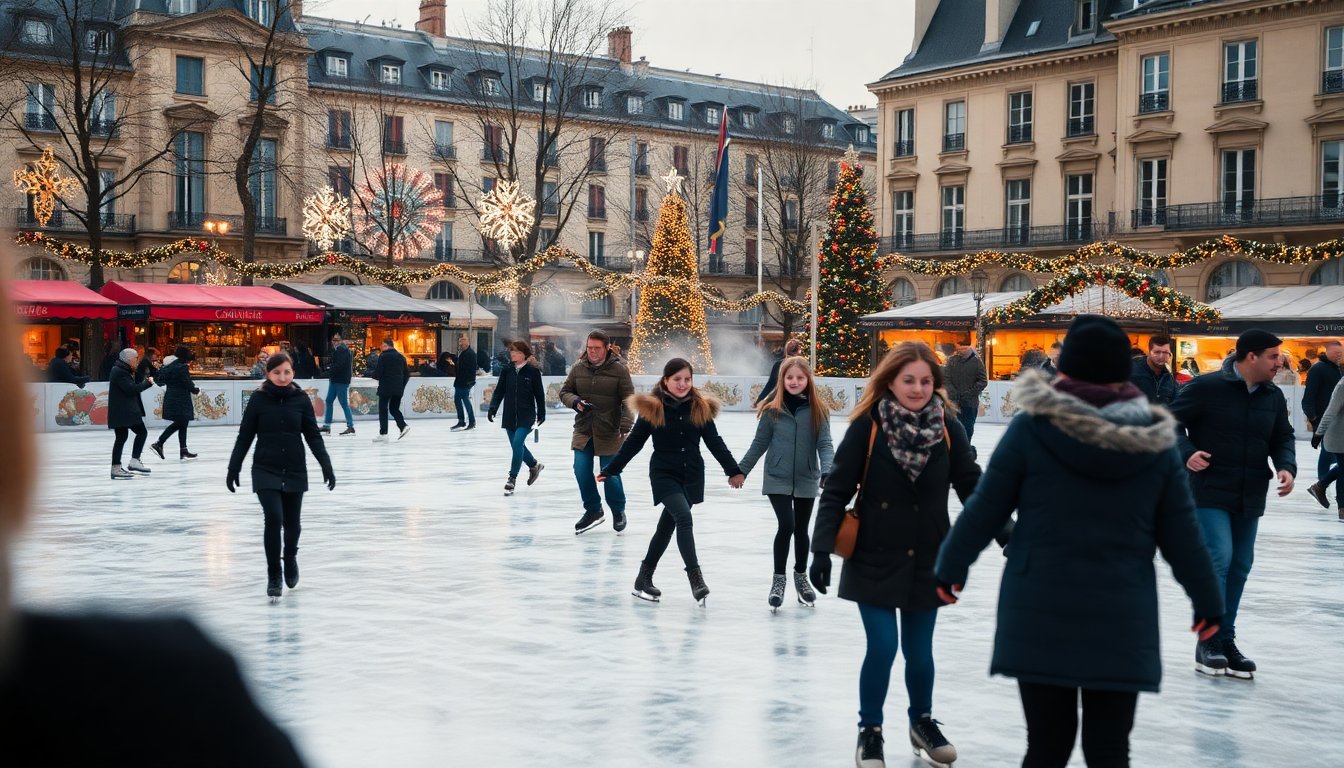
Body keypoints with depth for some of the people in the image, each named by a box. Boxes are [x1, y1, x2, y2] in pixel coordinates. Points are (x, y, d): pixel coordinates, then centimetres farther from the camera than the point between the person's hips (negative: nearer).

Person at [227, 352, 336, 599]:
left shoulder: (301, 399, -2)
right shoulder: (258, 399, -5)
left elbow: (313, 436, 1)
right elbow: (245, 437, 1)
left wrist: (326, 465, -7)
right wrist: (233, 469, 0)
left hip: (295, 470, 2)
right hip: (265, 470, -2)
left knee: (292, 522, 10)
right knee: (273, 518, -16)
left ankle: (290, 557, 43)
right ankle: (274, 575, -2)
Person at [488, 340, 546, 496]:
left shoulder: (533, 371, -6)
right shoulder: (507, 370, 3)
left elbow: (539, 393, 0)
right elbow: (499, 390, 4)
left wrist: (541, 413, 2)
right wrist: (493, 407, -8)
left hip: (526, 416, -5)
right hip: (509, 415, 5)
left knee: (517, 443, -17)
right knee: (517, 445, 12)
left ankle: (512, 478, -10)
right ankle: (534, 465, 38)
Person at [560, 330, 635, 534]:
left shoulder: (619, 369, -7)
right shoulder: (578, 368, 3)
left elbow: (628, 400, -8)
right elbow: (564, 391, 11)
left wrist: (625, 427, -17)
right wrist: (576, 402, -11)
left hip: (609, 433, -3)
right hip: (583, 431, 3)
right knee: (581, 470, -4)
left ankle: (618, 511, 23)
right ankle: (593, 510, 16)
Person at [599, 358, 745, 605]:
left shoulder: (700, 408, 1)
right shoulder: (652, 408, -6)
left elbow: (715, 442, 8)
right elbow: (633, 442, 0)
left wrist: (733, 470, 5)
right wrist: (610, 470, 2)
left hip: (692, 477, 4)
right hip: (664, 475, -4)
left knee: (667, 526, 11)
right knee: (684, 518, -22)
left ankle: (643, 579, 24)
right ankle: (695, 578, -24)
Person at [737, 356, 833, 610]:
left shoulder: (818, 411, -4)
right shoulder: (772, 411, -4)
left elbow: (825, 445, -8)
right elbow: (759, 444, 4)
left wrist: (827, 472, -23)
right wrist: (740, 471, 7)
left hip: (806, 481, 1)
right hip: (777, 480, -1)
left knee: (801, 529, 12)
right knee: (786, 525, -12)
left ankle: (801, 577, 34)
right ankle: (778, 580, 4)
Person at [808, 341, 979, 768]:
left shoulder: (948, 427, -5)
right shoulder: (867, 426, -13)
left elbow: (972, 486, 1)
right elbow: (836, 491, -10)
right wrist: (822, 550, -15)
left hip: (926, 561, 3)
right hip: (874, 560, -2)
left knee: (918, 649, 11)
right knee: (882, 647, -5)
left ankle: (922, 721, 36)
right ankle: (869, 731, 17)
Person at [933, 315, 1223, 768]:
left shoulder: (1032, 428, -6)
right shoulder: (1155, 442, 1)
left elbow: (984, 510, 0)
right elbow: (1181, 536, 5)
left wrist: (950, 567, 16)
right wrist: (1208, 601, 20)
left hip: (1040, 615, -1)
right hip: (1121, 618, 1)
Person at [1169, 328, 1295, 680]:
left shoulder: (1274, 396, 5)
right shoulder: (1207, 387, -13)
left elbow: (1283, 437, 14)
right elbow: (1172, 421, -6)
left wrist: (1286, 466, -5)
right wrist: (1187, 453, -21)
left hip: (1249, 498, 7)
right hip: (1210, 492, -6)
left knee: (1239, 567, 10)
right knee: (1218, 559, -16)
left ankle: (1226, 640, 21)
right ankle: (1208, 641, -6)